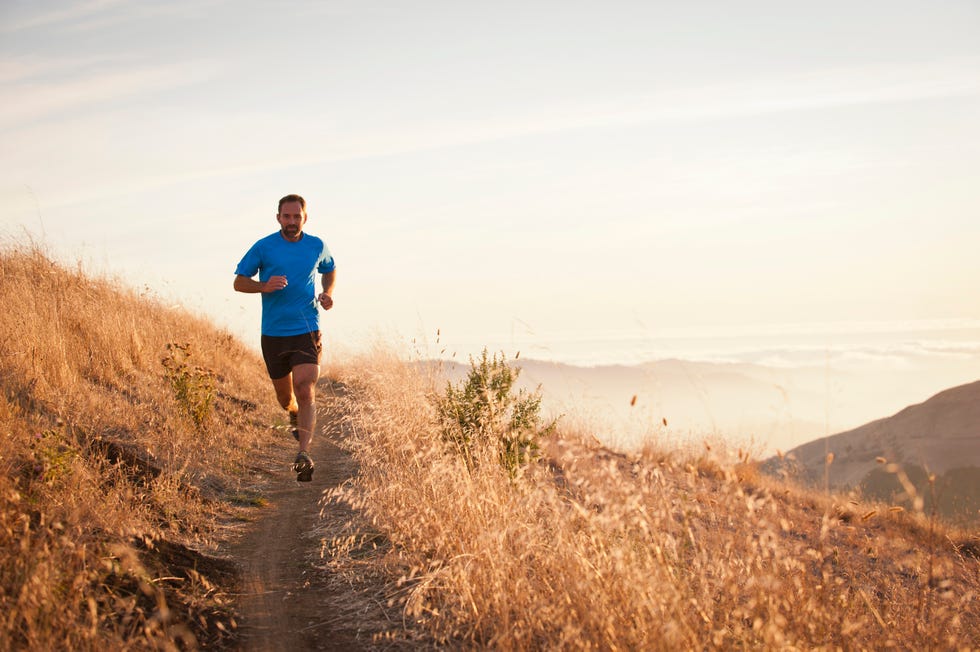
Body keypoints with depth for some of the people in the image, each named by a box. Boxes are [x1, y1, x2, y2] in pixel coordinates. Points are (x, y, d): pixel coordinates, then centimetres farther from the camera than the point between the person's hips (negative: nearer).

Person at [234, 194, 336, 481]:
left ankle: (303, 454, -23)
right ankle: (295, 415, 50)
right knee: (284, 396, 14)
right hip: (273, 333, 1)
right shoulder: (263, 247, -3)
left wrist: (327, 293, 4)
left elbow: (330, 270, 24)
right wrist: (264, 286, -18)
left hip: (307, 331, -1)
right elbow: (239, 282, 2)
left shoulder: (317, 246, 4)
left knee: (305, 391, -18)